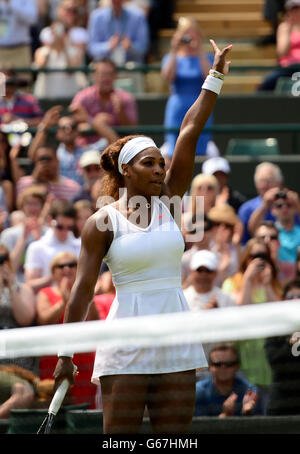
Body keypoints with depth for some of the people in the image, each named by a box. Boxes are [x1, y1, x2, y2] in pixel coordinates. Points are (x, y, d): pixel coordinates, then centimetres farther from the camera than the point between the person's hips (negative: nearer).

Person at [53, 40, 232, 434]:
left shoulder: (168, 202, 8)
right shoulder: (103, 222, -2)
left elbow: (189, 134, 5)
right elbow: (82, 290, -2)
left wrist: (215, 77, 2)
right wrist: (65, 353, -5)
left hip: (176, 341, 4)